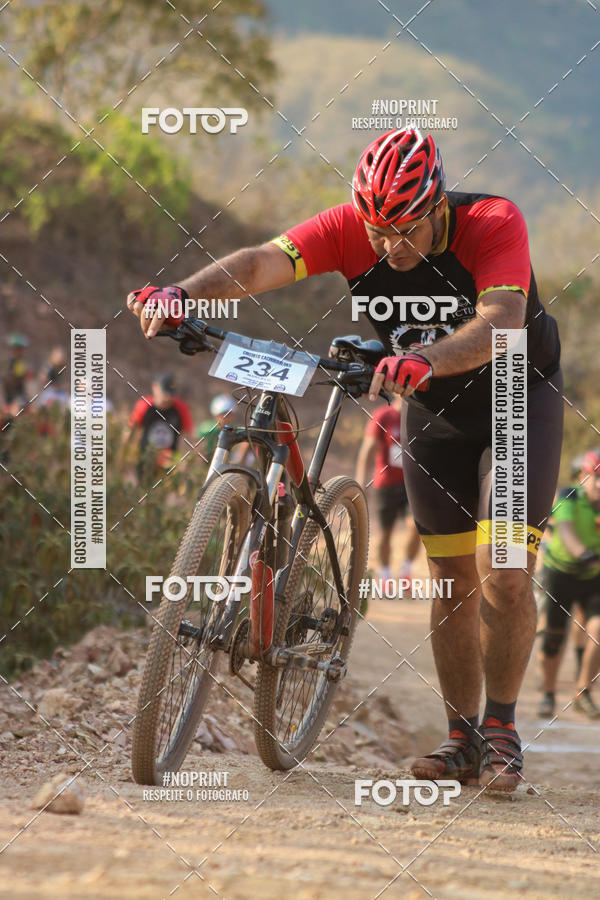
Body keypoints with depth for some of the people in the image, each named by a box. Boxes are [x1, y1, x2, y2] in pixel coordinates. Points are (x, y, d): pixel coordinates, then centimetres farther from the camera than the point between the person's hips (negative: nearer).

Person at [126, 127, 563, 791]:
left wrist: (426, 359, -63)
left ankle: (501, 728, 1)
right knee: (452, 580, 5)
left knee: (502, 575, -16)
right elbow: (262, 262, -34)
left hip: (518, 400, -4)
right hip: (434, 411, 4)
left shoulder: (494, 224, -30)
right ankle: (462, 740, 17)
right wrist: (181, 292, -53)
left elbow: (502, 324, -45)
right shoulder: (349, 229, -20)